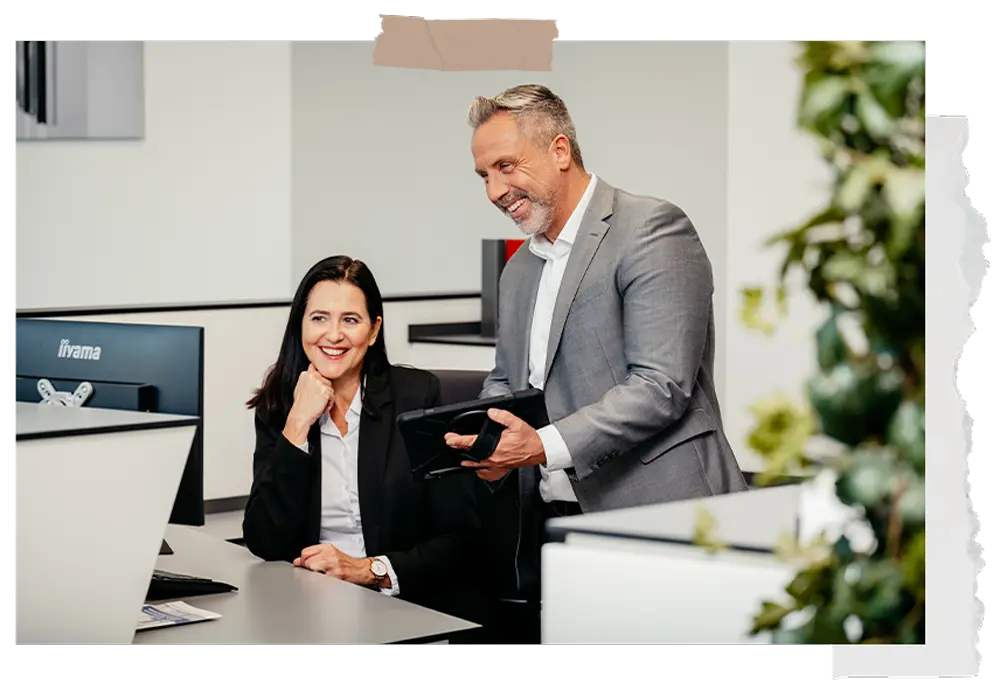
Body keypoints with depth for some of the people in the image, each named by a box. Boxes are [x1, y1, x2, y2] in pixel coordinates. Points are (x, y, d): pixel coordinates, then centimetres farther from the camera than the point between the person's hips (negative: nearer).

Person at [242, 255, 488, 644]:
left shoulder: (419, 396, 0)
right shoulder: (276, 410, 8)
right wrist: (299, 424, -8)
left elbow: (463, 539, -3)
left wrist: (370, 570, -15)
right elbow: (263, 542, -5)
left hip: (417, 610, -2)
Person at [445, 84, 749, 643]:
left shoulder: (652, 229, -9)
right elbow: (505, 382, 26)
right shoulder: (520, 267, 19)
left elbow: (662, 386, -17)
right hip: (549, 523, 7)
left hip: (653, 515, -7)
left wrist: (544, 446, -22)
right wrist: (480, 441, 2)